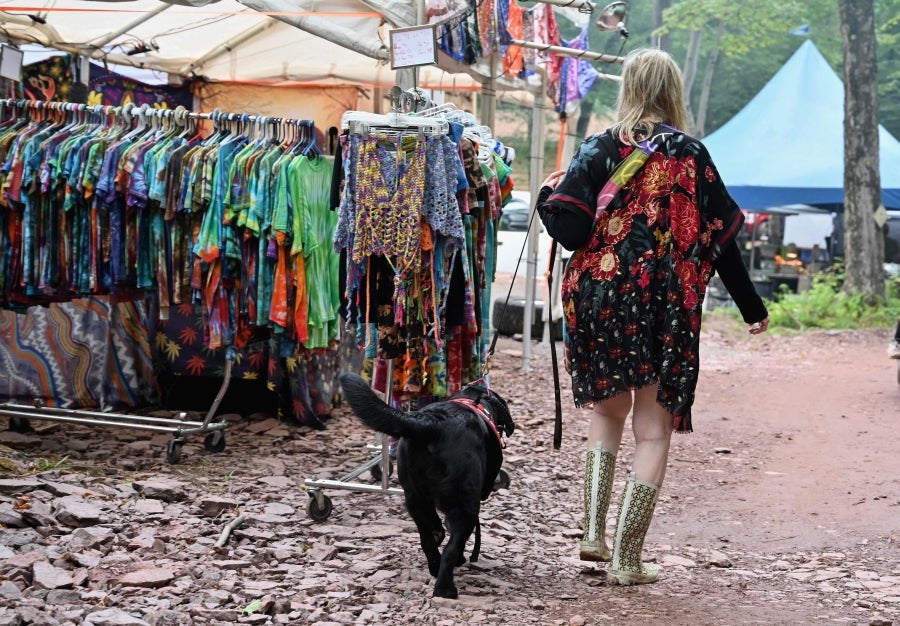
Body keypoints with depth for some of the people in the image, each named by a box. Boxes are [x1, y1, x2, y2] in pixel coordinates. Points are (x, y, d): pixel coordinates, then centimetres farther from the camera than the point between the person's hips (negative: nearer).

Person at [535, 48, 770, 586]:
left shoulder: (600, 149, -1)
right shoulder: (690, 154, -1)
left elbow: (568, 230, -10)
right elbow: (722, 239, 1)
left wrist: (550, 190, 11)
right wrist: (754, 309, 11)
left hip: (598, 298, 1)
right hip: (666, 307, -1)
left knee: (608, 409, 22)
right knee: (653, 429, 7)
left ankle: (595, 531, 8)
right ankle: (627, 559, 7)